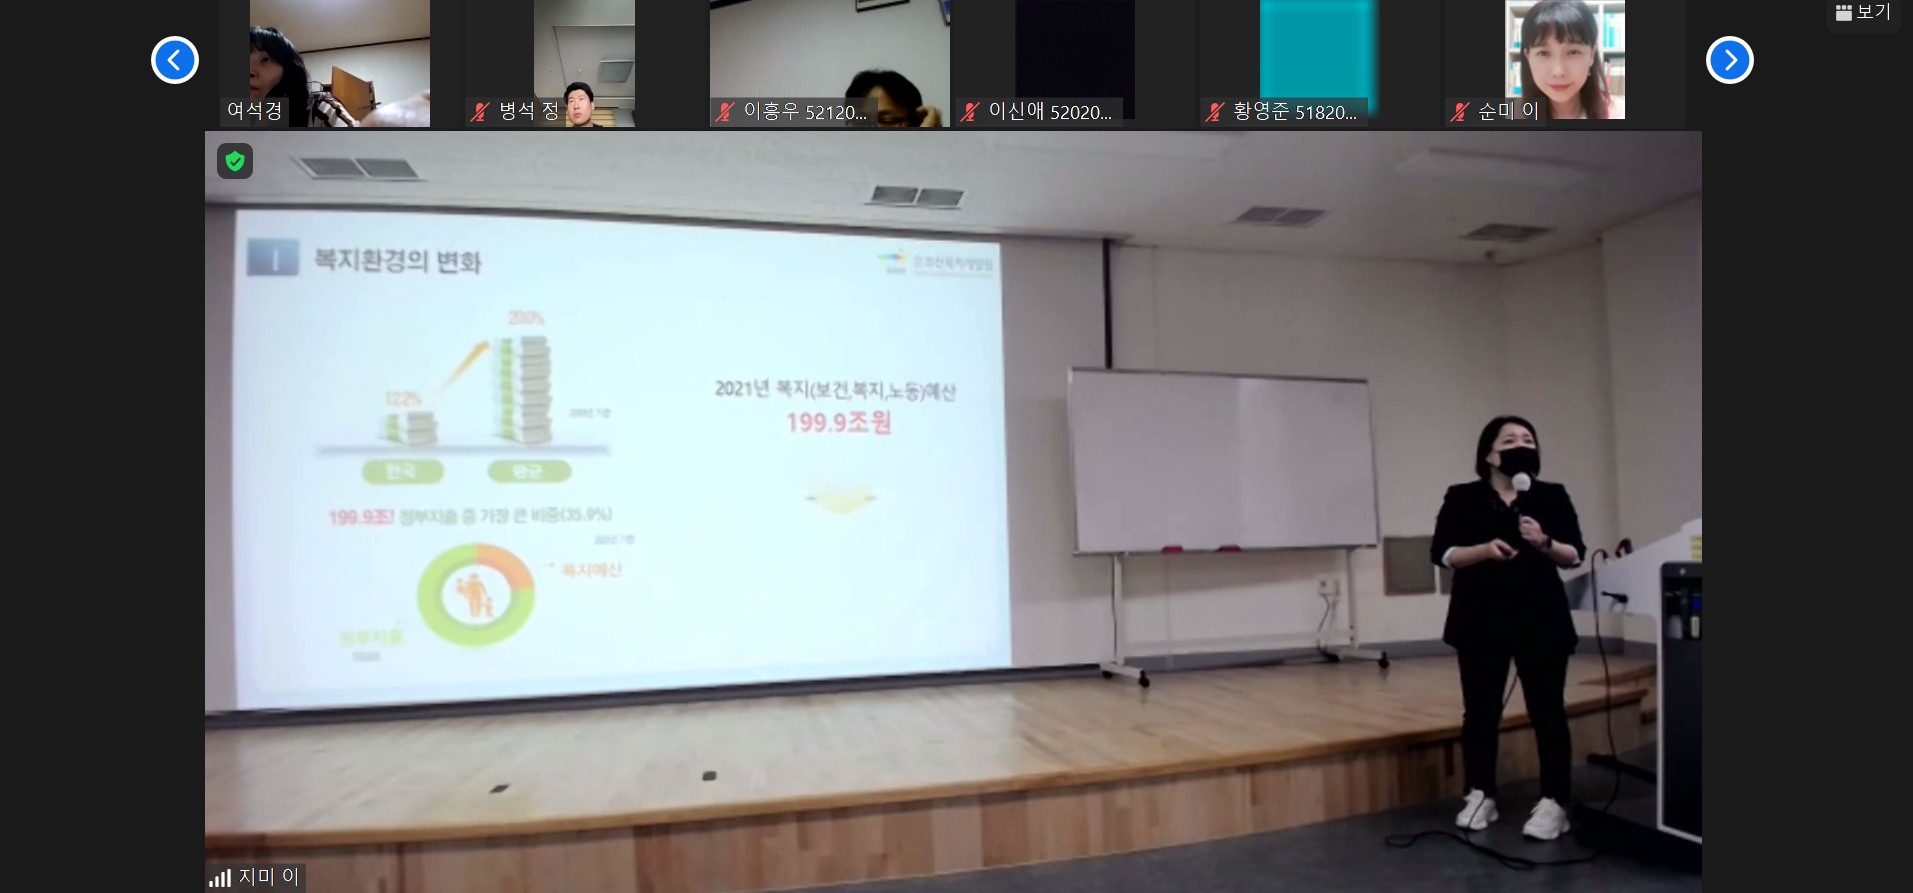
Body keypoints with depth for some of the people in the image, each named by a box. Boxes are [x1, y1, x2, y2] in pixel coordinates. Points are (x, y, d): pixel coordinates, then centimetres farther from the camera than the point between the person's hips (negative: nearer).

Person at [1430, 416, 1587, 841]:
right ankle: (1480, 797, 16)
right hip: (1481, 620, -1)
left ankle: (1553, 803, 11)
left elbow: (1575, 555, 2)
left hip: (1541, 620, 1)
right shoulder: (1463, 498, 1)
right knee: (1480, 711, 5)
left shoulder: (1553, 496, 5)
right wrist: (1484, 550, -20)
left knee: (1547, 711, 2)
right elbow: (1441, 553, -4)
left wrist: (1544, 543, -17)